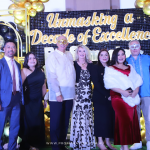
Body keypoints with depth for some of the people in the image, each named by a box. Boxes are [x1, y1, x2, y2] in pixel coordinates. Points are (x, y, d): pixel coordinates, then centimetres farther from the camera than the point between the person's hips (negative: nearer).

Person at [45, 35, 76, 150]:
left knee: (65, 121, 12)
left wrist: (74, 88, 7)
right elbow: (52, 77, -10)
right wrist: (58, 93, -15)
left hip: (69, 94, 5)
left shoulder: (69, 55, 13)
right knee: (56, 121, 3)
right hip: (57, 95, -5)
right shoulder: (52, 56, -4)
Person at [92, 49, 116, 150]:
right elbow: (96, 83, -8)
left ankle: (108, 141, 17)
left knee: (110, 118, 5)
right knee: (101, 118, -1)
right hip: (100, 98, -4)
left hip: (110, 98, 4)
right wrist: (106, 95, -14)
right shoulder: (96, 68, 0)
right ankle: (100, 142, 10)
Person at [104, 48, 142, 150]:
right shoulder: (110, 69, 5)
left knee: (132, 120, 4)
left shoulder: (130, 68, 21)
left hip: (132, 98, 5)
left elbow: (137, 79, 14)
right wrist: (122, 92, -18)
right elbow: (110, 84, -8)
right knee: (123, 119, -13)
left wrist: (136, 90, -6)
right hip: (119, 98, -5)